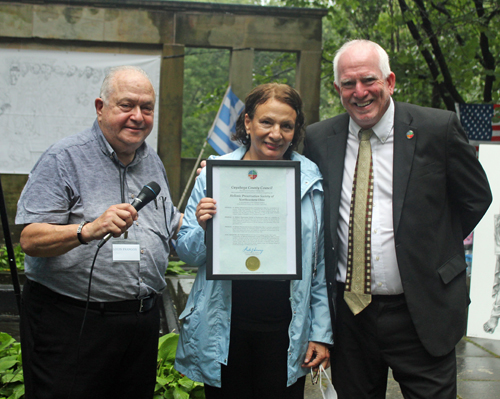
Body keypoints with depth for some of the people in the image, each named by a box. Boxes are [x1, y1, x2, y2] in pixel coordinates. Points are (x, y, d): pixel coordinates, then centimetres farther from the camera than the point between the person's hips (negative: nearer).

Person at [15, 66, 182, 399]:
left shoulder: (153, 162, 13)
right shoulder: (64, 159, -9)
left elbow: (170, 227, 25)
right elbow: (31, 240, -18)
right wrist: (89, 230, -32)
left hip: (142, 319, 6)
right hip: (72, 320, -6)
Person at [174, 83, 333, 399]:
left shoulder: (311, 181, 2)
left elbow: (320, 266, 6)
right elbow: (187, 254, 5)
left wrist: (321, 332, 4)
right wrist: (203, 227, -16)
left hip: (285, 331, 1)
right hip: (224, 329, 0)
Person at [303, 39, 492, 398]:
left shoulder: (437, 128, -6)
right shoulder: (318, 139, 1)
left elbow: (477, 198, 5)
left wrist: (435, 250, 5)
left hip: (422, 313, -2)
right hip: (348, 309, 3)